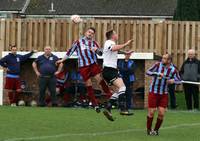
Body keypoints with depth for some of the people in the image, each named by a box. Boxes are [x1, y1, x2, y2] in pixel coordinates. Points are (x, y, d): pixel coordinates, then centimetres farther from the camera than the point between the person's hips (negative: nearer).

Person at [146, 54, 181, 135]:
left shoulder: (173, 70, -7)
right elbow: (148, 72, -9)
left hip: (164, 94, 1)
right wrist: (158, 74, -24)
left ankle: (156, 130, 17)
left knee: (161, 113, -4)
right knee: (151, 113, -2)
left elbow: (179, 81, 0)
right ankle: (148, 130, 17)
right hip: (153, 92, -1)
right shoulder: (158, 65, -9)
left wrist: (173, 81, -22)